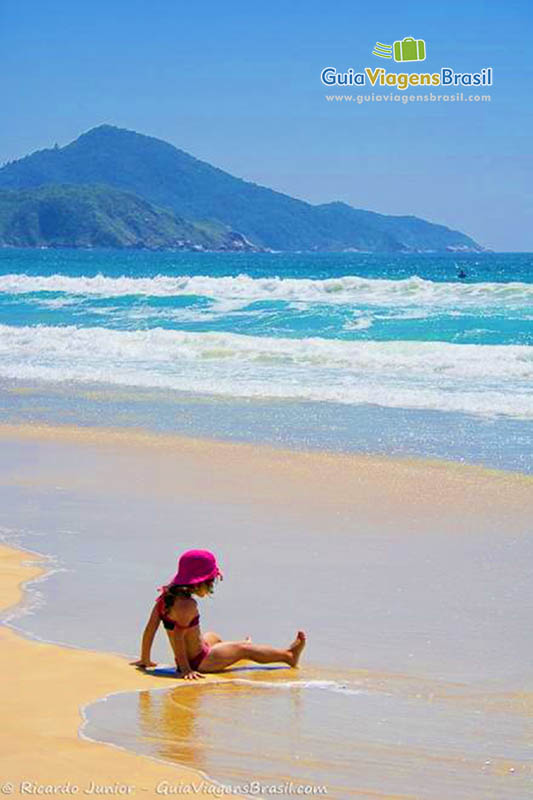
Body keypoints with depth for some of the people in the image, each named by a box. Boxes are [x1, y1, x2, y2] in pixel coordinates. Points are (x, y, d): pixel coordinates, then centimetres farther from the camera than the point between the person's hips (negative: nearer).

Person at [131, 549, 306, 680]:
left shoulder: (166, 596, -1)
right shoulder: (188, 605, -26)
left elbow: (150, 628, 3)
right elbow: (177, 636, -31)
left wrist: (145, 660, 11)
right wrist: (185, 669, -28)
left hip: (185, 659, 9)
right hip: (198, 663, -9)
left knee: (212, 637, 37)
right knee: (244, 649, 9)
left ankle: (235, 653, 68)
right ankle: (288, 655, 22)